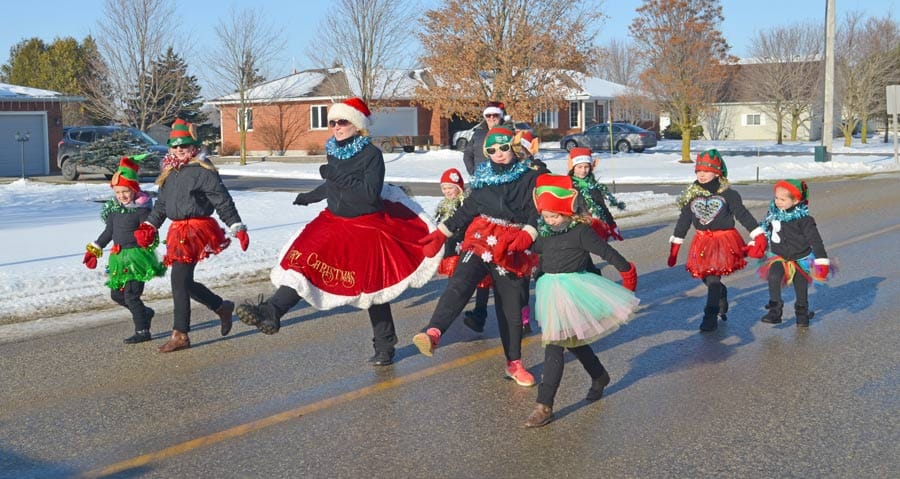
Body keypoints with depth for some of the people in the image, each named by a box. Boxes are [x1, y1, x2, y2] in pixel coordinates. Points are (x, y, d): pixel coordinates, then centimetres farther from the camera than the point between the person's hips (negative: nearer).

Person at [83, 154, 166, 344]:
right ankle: (144, 313, 33)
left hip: (137, 256, -8)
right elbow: (109, 231, 19)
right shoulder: (114, 208, 8)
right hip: (118, 257, 8)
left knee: (131, 295, -10)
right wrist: (94, 250, 21)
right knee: (116, 294, 13)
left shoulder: (142, 209, -13)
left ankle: (142, 331, 1)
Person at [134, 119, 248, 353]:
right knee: (184, 282, 10)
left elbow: (223, 202, -9)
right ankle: (222, 307, 30)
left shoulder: (203, 171, -7)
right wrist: (149, 226, 15)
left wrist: (237, 227, -12)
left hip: (196, 228, -8)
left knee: (179, 281, -11)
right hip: (178, 231, 8)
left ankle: (180, 335, -4)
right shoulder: (170, 173, 17)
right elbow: (161, 204, 24)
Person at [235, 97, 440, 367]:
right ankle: (270, 313, -21)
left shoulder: (371, 154, -15)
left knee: (372, 287, 5)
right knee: (303, 261, -13)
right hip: (334, 223, 6)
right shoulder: (334, 151, 4)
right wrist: (310, 197, 38)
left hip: (367, 228, -6)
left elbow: (371, 193, -26)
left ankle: (384, 348, 21)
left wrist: (338, 177, -28)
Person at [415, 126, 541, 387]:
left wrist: (525, 238, -23)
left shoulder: (530, 179, 3)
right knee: (459, 283, -24)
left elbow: (537, 216, -5)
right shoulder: (483, 178, 12)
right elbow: (466, 211, 17)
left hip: (512, 250, -1)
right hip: (480, 241, 1)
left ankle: (514, 363, 23)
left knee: (511, 307, 7)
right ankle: (433, 333, -44)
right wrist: (440, 234, 13)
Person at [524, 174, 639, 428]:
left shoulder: (580, 232, -13)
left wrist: (627, 272, -1)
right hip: (551, 291, 8)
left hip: (572, 290, -8)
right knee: (573, 342, 22)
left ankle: (544, 406, -11)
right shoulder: (545, 233, 8)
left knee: (554, 348, -12)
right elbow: (533, 248, 25)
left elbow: (607, 252, -7)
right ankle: (600, 377, 47)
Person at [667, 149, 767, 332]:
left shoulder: (728, 194, -6)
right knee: (705, 277, 11)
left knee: (713, 278, -13)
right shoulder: (692, 196, 5)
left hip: (724, 241, -5)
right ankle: (722, 297, 41)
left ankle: (711, 316, -7)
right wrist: (675, 244, 14)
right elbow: (683, 221, 12)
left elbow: (743, 215, -3)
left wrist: (759, 236, -7)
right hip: (702, 242, 5)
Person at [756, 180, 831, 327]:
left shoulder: (803, 219, -20)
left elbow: (815, 239, -18)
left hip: (800, 259, -2)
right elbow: (764, 228, 12)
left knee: (801, 288, 11)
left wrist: (821, 260, -21)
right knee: (773, 277, -24)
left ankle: (802, 314, 34)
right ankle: (775, 311, -17)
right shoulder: (773, 213, -7)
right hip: (779, 257, 2)